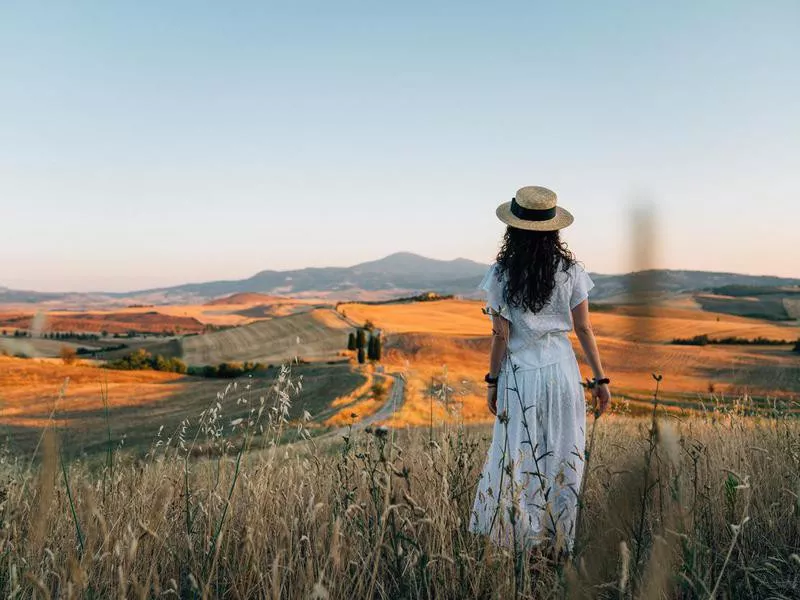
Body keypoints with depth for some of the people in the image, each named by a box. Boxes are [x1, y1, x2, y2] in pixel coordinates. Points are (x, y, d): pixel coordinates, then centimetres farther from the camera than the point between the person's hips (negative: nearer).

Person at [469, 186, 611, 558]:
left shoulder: (501, 274, -9)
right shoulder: (569, 270, -3)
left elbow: (500, 335, -8)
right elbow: (583, 328, -2)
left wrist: (492, 381, 3)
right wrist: (600, 378, 5)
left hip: (520, 374, -2)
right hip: (562, 368, 2)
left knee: (519, 456, 12)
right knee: (562, 456, 12)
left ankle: (520, 537, 22)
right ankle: (558, 543, 23)